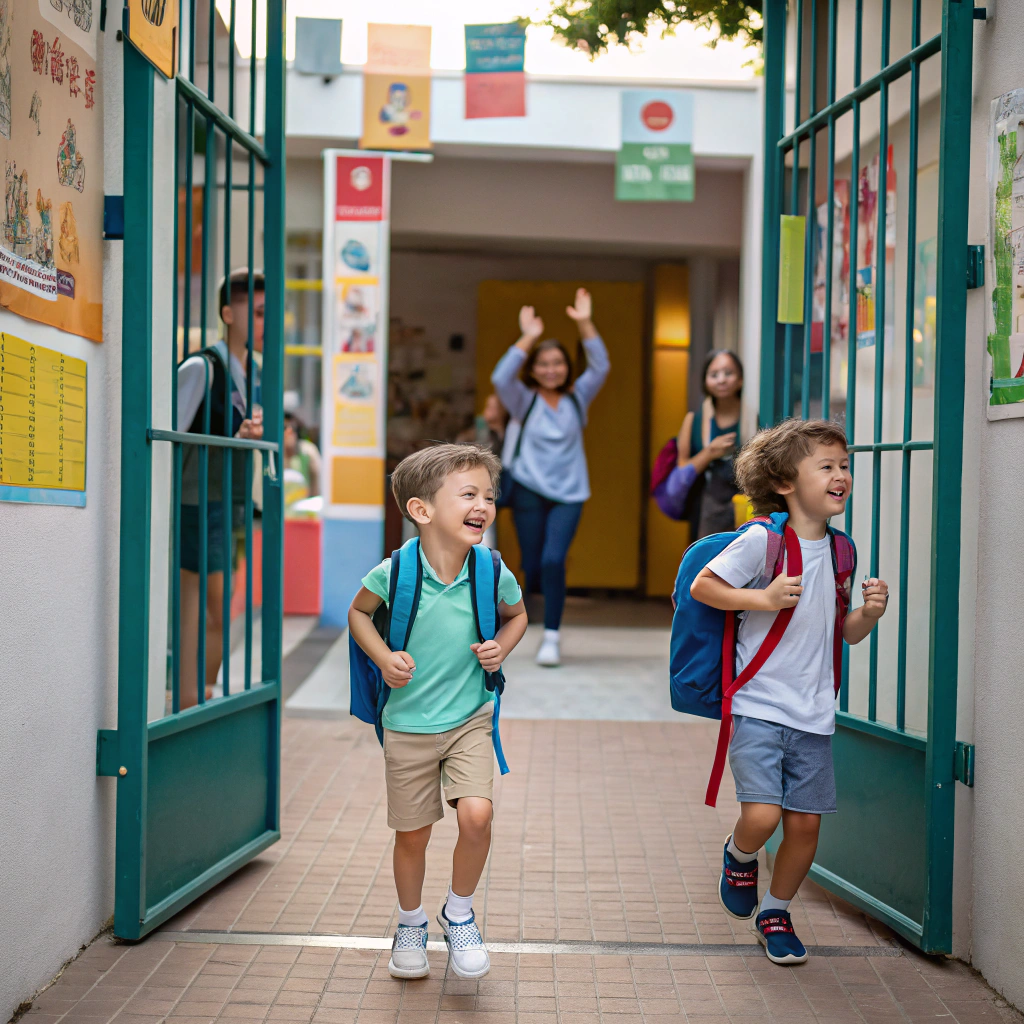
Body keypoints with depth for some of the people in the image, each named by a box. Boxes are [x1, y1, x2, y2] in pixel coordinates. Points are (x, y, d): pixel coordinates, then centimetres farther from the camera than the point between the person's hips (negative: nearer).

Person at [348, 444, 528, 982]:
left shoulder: (493, 574, -12)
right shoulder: (394, 571, -18)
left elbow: (516, 615, 10)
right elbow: (358, 612, 2)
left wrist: (500, 648, -9)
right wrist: (383, 657, -13)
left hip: (469, 719, 1)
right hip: (408, 725, 0)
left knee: (476, 816, -17)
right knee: (412, 834, 10)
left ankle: (459, 913, 11)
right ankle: (411, 924, 38)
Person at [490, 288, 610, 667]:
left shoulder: (577, 398, 9)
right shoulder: (524, 400, 3)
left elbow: (600, 367, -3)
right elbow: (501, 377, -15)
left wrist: (585, 324, -12)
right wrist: (528, 338, -20)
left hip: (568, 493, 0)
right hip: (529, 491, 0)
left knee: (553, 560, -15)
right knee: (533, 565, 2)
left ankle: (552, 637, -10)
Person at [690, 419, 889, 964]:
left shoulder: (838, 550, 8)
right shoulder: (762, 541, -11)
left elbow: (847, 633, 16)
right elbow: (701, 586, -8)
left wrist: (870, 612, -5)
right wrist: (763, 599, -18)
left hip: (813, 715, 5)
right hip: (758, 707, -5)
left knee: (805, 823, 5)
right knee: (762, 815, -16)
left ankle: (775, 912, 29)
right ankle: (739, 857, 21)